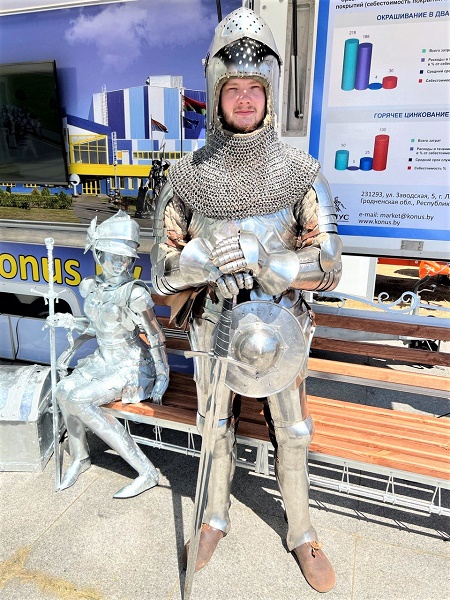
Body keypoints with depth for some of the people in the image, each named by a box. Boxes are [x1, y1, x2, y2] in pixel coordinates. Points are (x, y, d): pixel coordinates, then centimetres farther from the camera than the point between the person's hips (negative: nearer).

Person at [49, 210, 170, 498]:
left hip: (133, 367, -7)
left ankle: (147, 472, -16)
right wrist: (69, 321, 8)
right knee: (64, 390, -13)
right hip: (105, 360, 7)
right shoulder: (92, 286, 0)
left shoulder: (135, 293, -23)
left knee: (79, 401, -22)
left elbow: (156, 338, -16)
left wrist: (163, 376, -12)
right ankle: (80, 457, 14)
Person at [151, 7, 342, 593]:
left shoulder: (300, 172, -9)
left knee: (292, 433, 16)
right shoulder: (188, 175, -7)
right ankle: (217, 517, 48)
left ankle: (301, 533, 43)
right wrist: (203, 256, -28)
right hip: (214, 326, 1)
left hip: (279, 325, 0)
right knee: (217, 427, 20)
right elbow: (164, 269, -6)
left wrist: (253, 257, -26)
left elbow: (327, 266, -13)